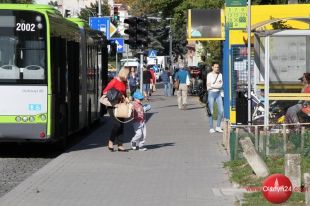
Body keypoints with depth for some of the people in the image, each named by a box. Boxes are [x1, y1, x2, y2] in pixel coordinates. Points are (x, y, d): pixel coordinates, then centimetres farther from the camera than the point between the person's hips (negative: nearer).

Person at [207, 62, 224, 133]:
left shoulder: (220, 75, 8)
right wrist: (217, 84, -7)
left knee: (221, 111, -3)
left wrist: (212, 85, -12)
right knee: (211, 112, -3)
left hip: (218, 93, 4)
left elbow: (221, 85, -3)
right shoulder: (209, 75, -2)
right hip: (211, 93, -4)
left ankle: (218, 127, 9)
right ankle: (211, 128, 3)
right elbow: (208, 86, -10)